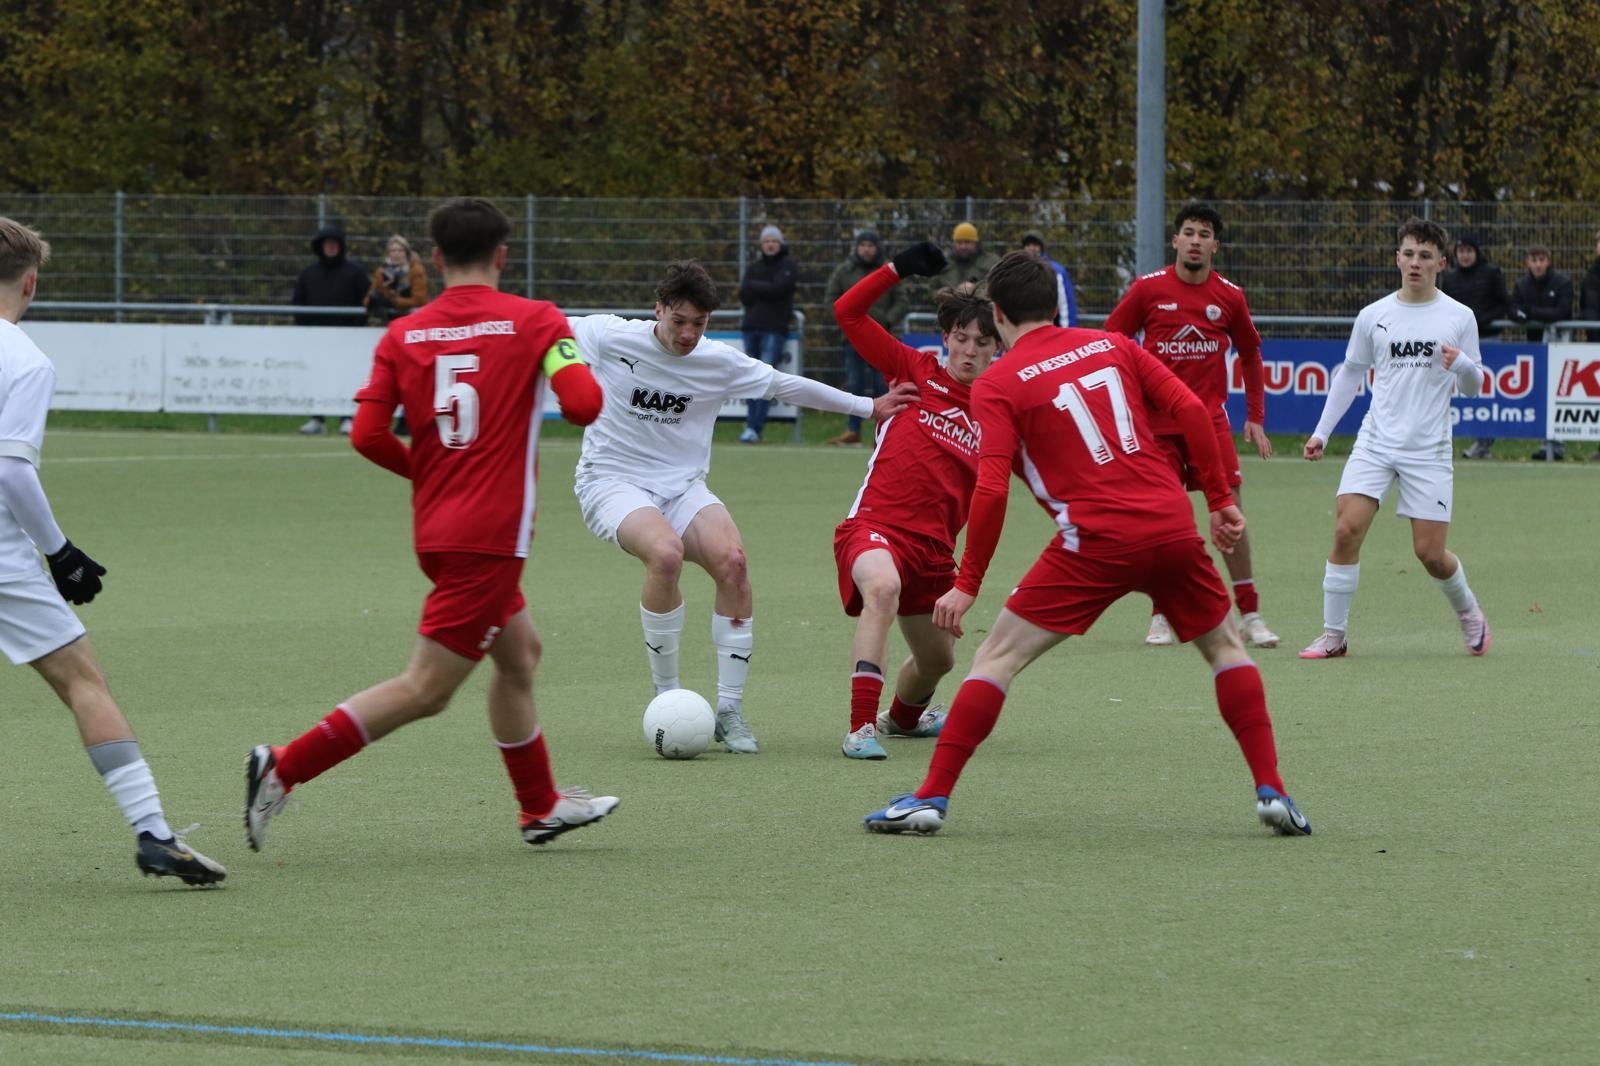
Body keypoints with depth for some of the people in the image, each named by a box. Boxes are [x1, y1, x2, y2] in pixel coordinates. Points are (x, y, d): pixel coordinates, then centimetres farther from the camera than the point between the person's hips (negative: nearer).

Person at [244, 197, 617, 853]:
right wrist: (579, 372, 7)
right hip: (491, 534, -7)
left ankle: (540, 807, 34)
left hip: (436, 525, 7)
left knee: (520, 653, 25)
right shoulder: (535, 321, -7)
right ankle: (284, 768, -14)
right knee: (426, 689, -6)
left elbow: (367, 435, -4)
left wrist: (426, 472, 14)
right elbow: (583, 405, -17)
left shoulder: (404, 336, 4)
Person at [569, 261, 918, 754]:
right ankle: (665, 698, -18)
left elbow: (786, 385, 13)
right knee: (666, 551, -35)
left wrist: (869, 407, 16)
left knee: (732, 560, -24)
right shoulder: (608, 337, -9)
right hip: (611, 483, -4)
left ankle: (730, 710, -12)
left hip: (681, 486, 4)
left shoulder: (722, 363, 1)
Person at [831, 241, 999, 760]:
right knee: (882, 588, -39)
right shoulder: (916, 371, 1)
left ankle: (903, 717, 58)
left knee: (937, 659, 20)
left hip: (934, 543, 5)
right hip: (875, 522, -5)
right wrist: (898, 269, -13)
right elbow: (848, 313, -3)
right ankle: (861, 728, -42)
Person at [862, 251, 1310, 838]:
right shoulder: (1111, 345, 15)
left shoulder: (996, 386, 2)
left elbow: (992, 491, -9)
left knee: (996, 658, 4)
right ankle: (1271, 790, 15)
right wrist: (1221, 500, 11)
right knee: (1226, 646, 23)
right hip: (1172, 525, 4)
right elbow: (1191, 410, 6)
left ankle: (931, 797, -2)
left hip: (1098, 541, -4)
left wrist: (967, 585, -4)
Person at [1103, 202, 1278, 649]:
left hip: (1210, 419, 1)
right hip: (1157, 422, -1)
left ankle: (1250, 615, 2)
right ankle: (1161, 616, 10)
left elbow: (1250, 353, 15)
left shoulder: (1230, 296, 2)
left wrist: (1255, 417, 12)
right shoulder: (1148, 289, -2)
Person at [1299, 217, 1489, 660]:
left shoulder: (1459, 317, 2)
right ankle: (1334, 635, -7)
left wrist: (1463, 365, -15)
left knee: (1430, 553, -3)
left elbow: (1473, 388, 8)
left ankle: (1468, 612, 28)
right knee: (1346, 529, -16)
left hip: (1429, 451, -1)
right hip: (1375, 442, 1)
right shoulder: (1373, 316, 5)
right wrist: (1321, 432, 11)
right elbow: (1349, 374, 15)